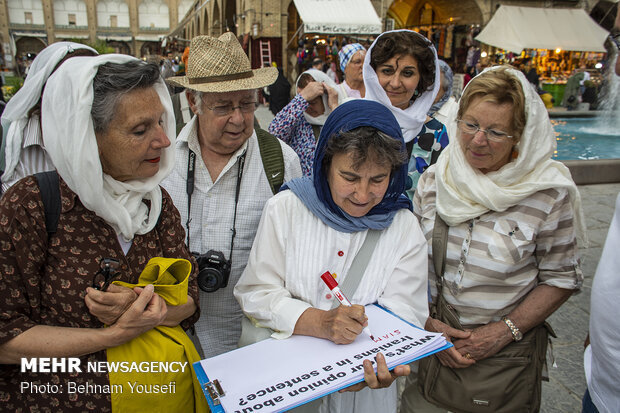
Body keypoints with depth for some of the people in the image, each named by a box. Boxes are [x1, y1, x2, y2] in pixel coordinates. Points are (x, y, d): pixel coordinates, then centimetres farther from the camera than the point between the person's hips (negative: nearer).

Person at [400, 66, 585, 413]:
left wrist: (505, 331, -14)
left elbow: (561, 278, -6)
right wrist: (428, 324, -10)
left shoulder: (549, 193, -14)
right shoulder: (435, 179, -6)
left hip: (507, 356, -2)